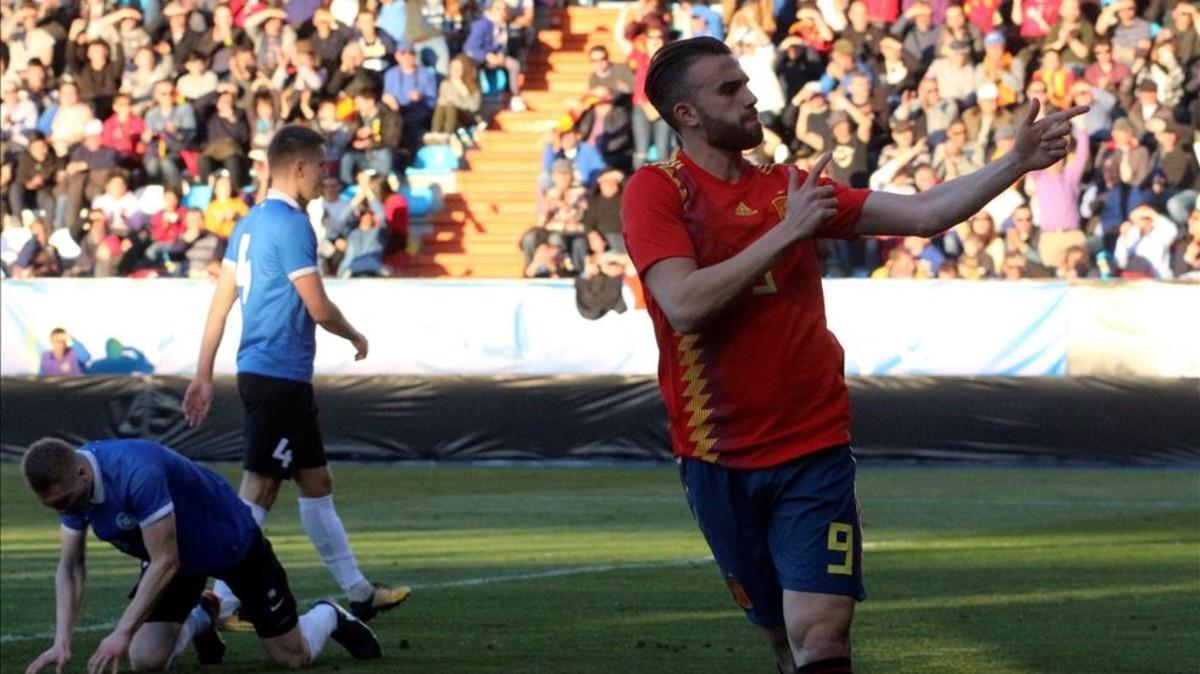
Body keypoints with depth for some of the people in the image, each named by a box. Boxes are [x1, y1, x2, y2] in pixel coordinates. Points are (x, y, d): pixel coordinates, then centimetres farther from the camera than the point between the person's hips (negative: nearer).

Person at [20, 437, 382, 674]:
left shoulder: (136, 473, -40)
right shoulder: (69, 487, -17)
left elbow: (165, 562, -36)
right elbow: (70, 569, -11)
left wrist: (122, 632, -39)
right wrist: (61, 640, -24)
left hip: (231, 541, -6)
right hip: (172, 555, 6)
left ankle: (328, 618, 36)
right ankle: (199, 621, 22)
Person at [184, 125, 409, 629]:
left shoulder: (250, 224, 12)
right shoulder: (292, 225, -15)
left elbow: (221, 302, 12)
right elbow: (318, 308, -16)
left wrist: (203, 375, 13)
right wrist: (355, 337, 3)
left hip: (258, 373, 10)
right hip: (280, 376, -10)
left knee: (317, 482, 15)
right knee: (259, 488, -7)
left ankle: (358, 592, 23)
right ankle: (222, 602, -7)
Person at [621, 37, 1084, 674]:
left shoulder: (791, 188, 7)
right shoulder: (655, 190, -5)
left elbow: (922, 214, 4)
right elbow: (684, 304, -19)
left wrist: (1016, 161, -6)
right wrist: (786, 232, -18)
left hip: (813, 449, 1)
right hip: (717, 461, -1)